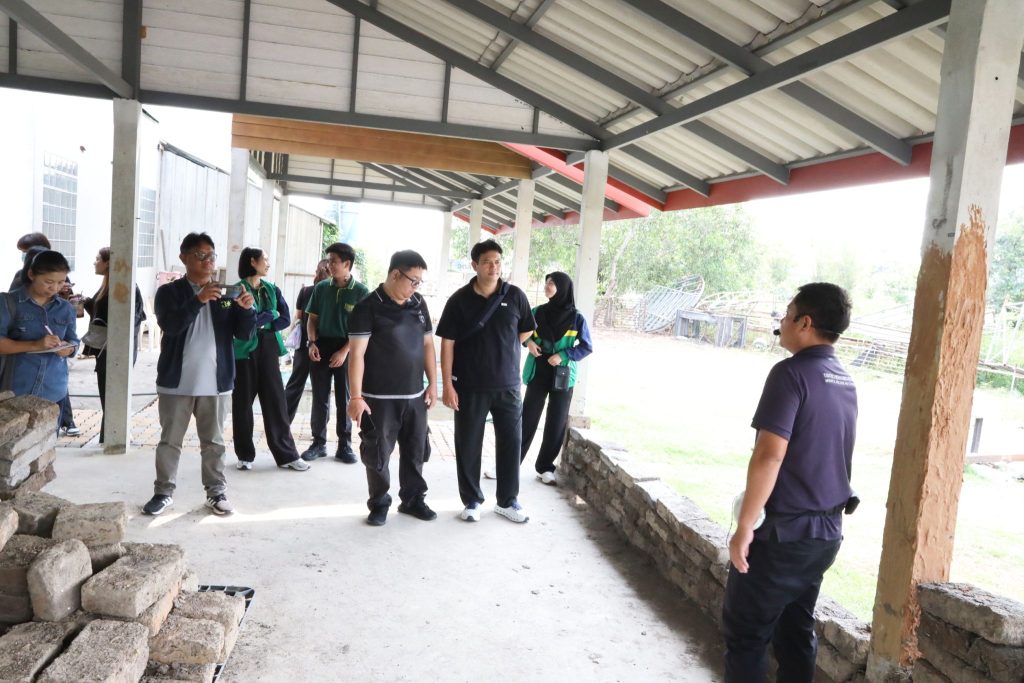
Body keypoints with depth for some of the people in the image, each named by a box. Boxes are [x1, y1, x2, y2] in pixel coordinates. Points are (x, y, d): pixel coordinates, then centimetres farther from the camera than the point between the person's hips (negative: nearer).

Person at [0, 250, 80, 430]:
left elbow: (74, 342, 15)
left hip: (54, 391, 3)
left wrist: (67, 349, -8)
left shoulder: (66, 309, 9)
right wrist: (34, 345, -20)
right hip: (18, 390, -3)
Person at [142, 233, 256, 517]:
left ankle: (216, 492, 19)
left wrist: (247, 309, -18)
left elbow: (244, 334, 2)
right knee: (170, 441, 9)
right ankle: (163, 492, 21)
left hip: (216, 382, 2)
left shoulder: (225, 293, 7)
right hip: (176, 382, -2)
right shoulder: (169, 292, -1)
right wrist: (199, 299, -30)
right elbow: (169, 325, -18)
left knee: (214, 441, 10)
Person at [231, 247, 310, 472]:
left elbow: (285, 319, 1)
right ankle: (245, 455, 18)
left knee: (275, 400, 4)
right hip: (245, 351, -3)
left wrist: (260, 323, -10)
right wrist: (269, 315, -8)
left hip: (268, 348, 3)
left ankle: (286, 455, 10)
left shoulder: (272, 289, 10)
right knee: (243, 402, 5)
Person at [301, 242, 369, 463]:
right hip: (321, 347, 3)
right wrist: (312, 343, -6)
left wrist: (344, 351, -13)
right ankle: (318, 443, 17)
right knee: (320, 398, 7)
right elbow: (312, 318, 10)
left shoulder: (361, 291, -6)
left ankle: (344, 446, 15)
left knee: (345, 399, 6)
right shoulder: (321, 288, 4)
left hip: (346, 350, -2)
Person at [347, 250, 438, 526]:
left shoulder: (419, 304, 8)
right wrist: (356, 396, -16)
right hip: (380, 398, -5)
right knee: (378, 454, 5)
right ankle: (379, 503, 22)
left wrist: (433, 383, 11)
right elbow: (357, 353, -12)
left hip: (415, 396, 5)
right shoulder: (368, 307, -10)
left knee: (415, 451, 12)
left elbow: (427, 344, 15)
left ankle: (413, 499, 28)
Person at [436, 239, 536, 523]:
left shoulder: (515, 296, -1)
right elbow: (447, 343, -6)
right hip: (469, 386, -1)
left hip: (508, 385, 2)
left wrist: (501, 350, 8)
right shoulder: (460, 299, -5)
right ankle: (472, 500, 23)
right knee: (468, 444, 7)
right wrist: (447, 385, -11)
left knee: (511, 442, 8)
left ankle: (507, 500, 24)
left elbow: (526, 332, 13)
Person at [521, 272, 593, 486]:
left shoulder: (576, 318, -7)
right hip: (538, 373, 1)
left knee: (556, 423, 5)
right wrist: (528, 342, -8)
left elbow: (587, 347, -3)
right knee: (528, 419, 2)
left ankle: (544, 467, 18)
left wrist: (563, 356, -15)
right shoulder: (538, 312, 0)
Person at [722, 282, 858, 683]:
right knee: (796, 631, 18)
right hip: (826, 531, 8)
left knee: (745, 633, 4)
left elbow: (769, 456, -23)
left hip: (785, 531, -8)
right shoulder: (845, 382, 9)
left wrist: (744, 526, -18)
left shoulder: (791, 373, -17)